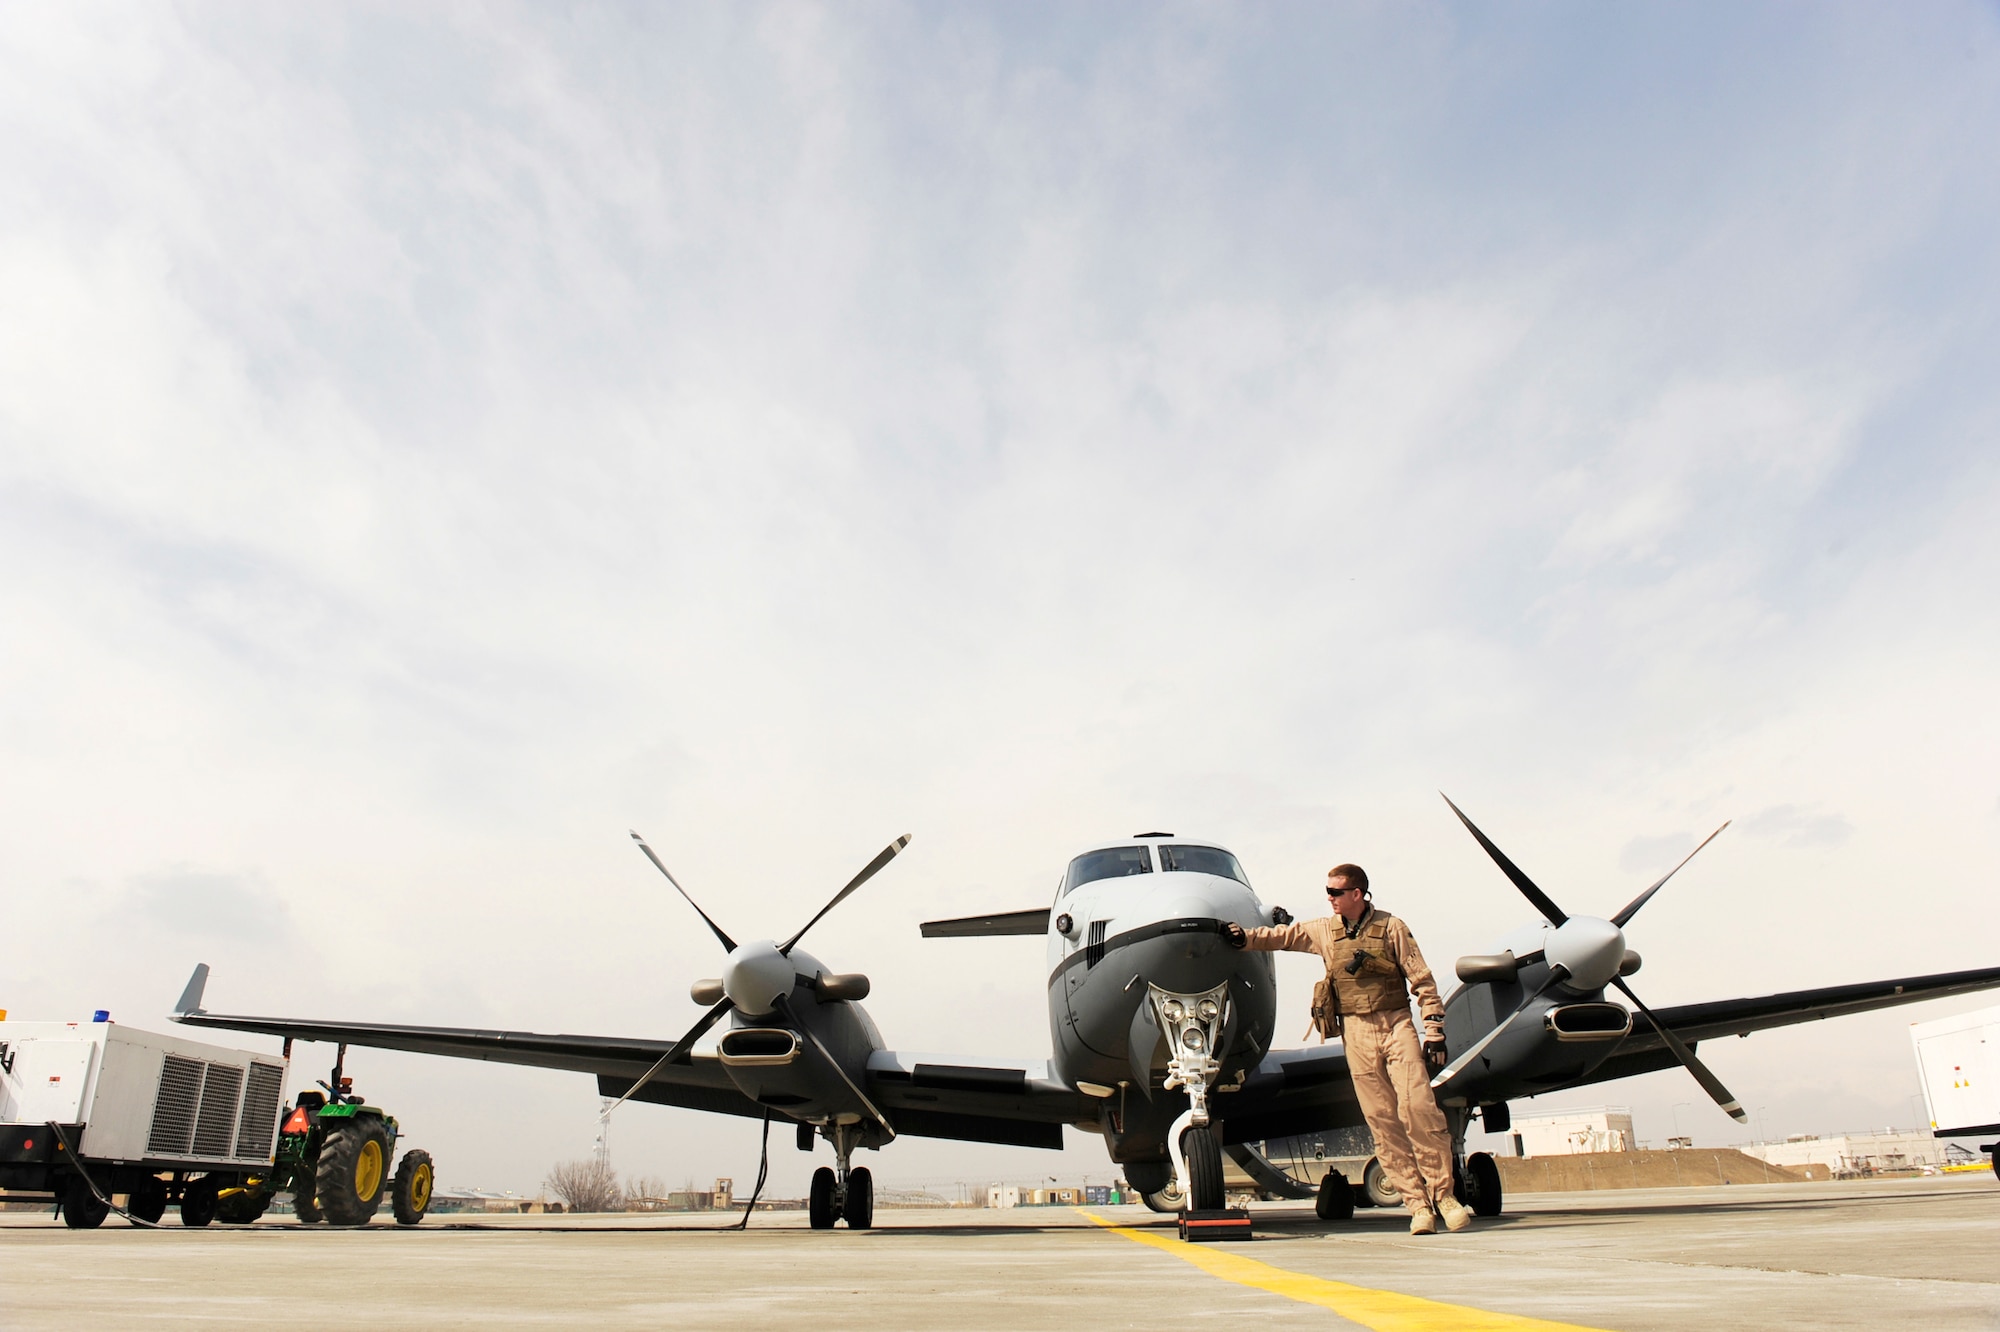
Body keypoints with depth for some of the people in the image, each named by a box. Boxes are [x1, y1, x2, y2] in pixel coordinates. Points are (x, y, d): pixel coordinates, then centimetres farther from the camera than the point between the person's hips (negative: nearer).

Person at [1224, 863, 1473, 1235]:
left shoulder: (1391, 927, -1)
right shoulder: (1324, 931, 9)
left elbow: (1422, 980, -1)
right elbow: (1282, 936, 15)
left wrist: (1434, 1031, -5)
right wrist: (1245, 937, -1)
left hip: (1396, 1023, -3)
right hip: (1356, 1032, 3)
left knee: (1418, 1108, -13)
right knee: (1382, 1120, -1)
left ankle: (1443, 1194, 0)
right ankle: (1417, 1204, 4)